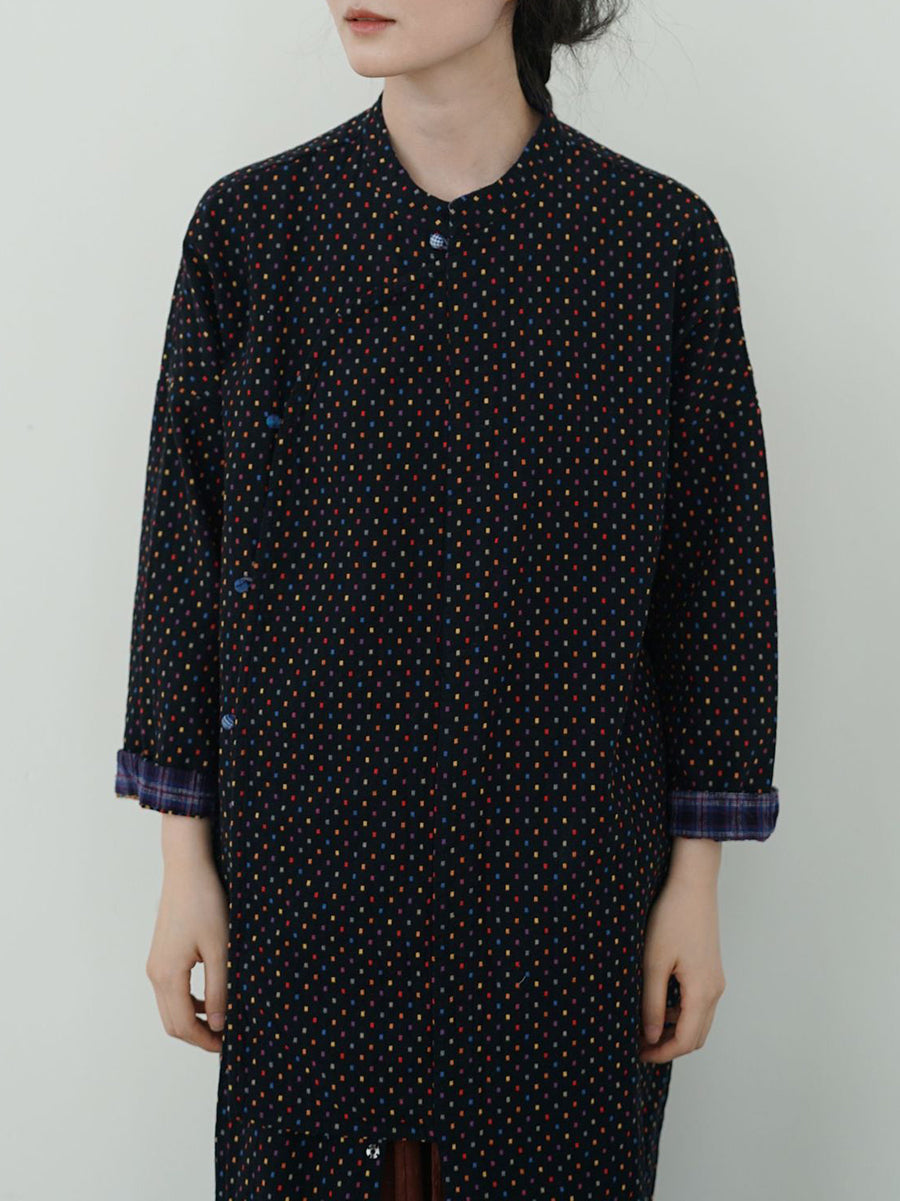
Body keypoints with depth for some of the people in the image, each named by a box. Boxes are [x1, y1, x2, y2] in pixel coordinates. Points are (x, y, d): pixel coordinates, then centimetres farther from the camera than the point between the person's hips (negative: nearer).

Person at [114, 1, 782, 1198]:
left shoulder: (659, 238, -5)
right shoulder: (251, 227, -3)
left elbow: (708, 564, -2)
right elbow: (186, 547, 0)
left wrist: (696, 880, -1)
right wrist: (185, 862, 0)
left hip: (565, 864, 0)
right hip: (311, 850, 1)